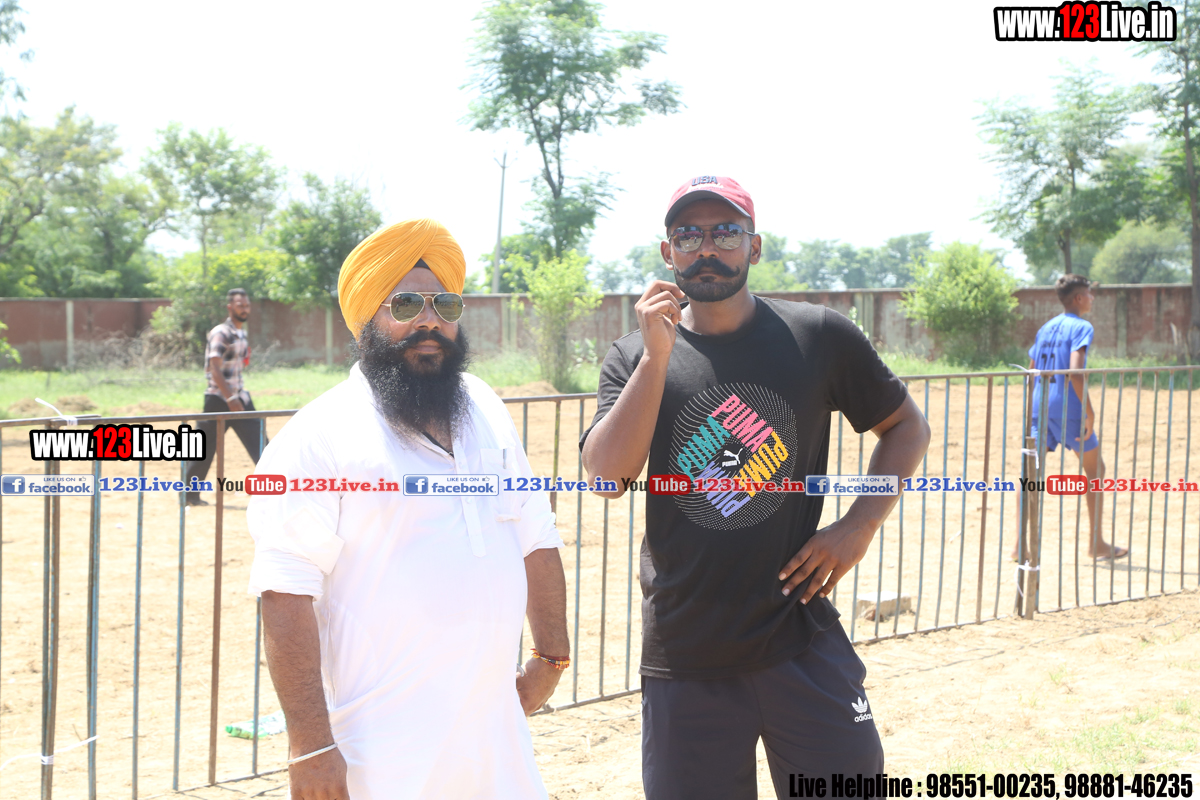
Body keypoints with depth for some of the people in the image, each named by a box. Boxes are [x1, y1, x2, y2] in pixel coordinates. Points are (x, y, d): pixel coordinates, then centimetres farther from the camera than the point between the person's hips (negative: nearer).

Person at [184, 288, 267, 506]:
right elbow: (215, 369, -20)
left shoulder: (241, 333, 13)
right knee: (205, 448, 1)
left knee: (258, 441, 1)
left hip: (239, 398, 8)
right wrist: (230, 398, -25)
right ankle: (190, 493, 13)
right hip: (219, 399, -8)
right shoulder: (221, 333, -13)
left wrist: (239, 396, 18)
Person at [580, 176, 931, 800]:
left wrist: (859, 525, -1)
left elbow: (906, 426, 12)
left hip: (803, 647, 0)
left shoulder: (820, 338, 2)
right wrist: (657, 357, -17)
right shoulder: (635, 357, 3)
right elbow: (606, 477, -11)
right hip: (684, 657, 1)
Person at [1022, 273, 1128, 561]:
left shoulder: (1045, 328, 16)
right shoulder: (1082, 327, -7)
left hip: (1040, 406, 6)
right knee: (1094, 470, 10)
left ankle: (1020, 546, -5)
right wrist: (1089, 411, -17)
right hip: (1068, 407, -6)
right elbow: (1075, 370, -20)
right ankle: (1096, 544, 13)